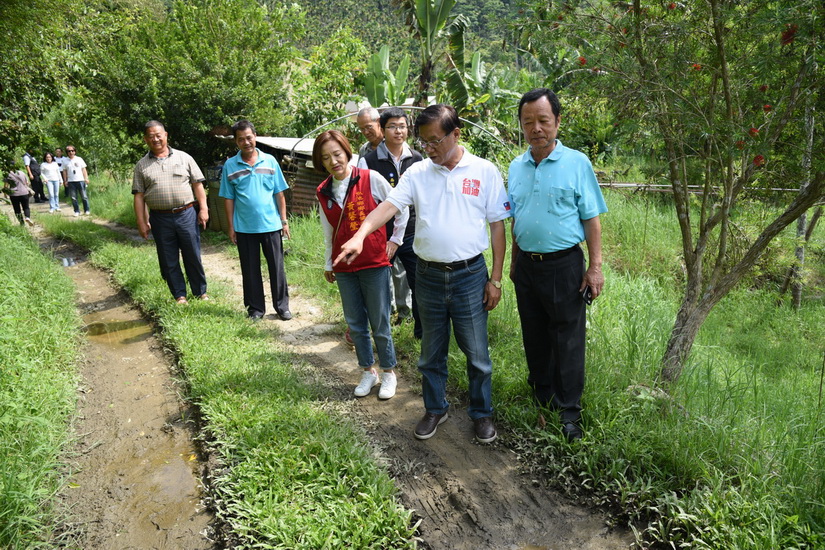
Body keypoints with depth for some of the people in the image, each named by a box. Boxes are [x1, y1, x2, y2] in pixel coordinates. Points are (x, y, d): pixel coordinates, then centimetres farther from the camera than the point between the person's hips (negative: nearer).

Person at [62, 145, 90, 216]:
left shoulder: (79, 159, 6)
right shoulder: (65, 161, 8)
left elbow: (84, 169, 6)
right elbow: (64, 171, 11)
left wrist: (86, 178, -2)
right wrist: (65, 181, 5)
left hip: (80, 180, -1)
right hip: (71, 182, 1)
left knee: (84, 196, -1)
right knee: (73, 198, 2)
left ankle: (86, 210, 7)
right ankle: (77, 211, 8)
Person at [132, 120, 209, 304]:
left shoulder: (184, 158, 5)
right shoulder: (142, 165, 7)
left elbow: (197, 184, 4)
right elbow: (139, 196, 5)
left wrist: (203, 209, -3)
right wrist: (141, 222, -1)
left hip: (187, 214, -1)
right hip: (160, 219, 1)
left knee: (193, 256, 6)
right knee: (168, 261, 7)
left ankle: (200, 292, 20)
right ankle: (179, 296, 19)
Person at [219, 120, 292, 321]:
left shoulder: (270, 161, 2)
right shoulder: (230, 166, 2)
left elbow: (279, 193, 4)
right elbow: (228, 198, 4)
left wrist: (284, 221, 1)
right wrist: (231, 226, 1)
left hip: (271, 225, 0)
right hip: (244, 228, 0)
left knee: (277, 267, 6)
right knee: (250, 270, 9)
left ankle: (282, 306, 18)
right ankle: (255, 308, 22)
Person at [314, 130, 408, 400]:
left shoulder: (370, 178, -9)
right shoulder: (323, 192, 4)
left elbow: (400, 208, 1)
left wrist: (395, 239, 4)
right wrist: (328, 264, 20)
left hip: (375, 264, -4)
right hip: (344, 268, 4)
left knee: (380, 324, 3)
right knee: (355, 324, 12)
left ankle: (389, 373, 23)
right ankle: (368, 372, 29)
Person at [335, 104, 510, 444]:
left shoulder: (485, 171, -3)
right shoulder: (417, 173, 2)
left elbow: (497, 225, -1)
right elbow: (389, 204, -11)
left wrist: (495, 279, -3)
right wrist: (360, 235, -30)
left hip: (469, 275, -2)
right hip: (428, 276, 2)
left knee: (477, 353, 8)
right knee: (431, 352, 16)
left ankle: (482, 413, 30)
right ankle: (435, 409, 37)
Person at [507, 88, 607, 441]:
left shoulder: (577, 163, -6)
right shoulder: (515, 167, 8)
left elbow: (591, 219, -5)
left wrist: (595, 267, -10)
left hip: (564, 265, -4)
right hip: (527, 265, 5)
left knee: (568, 338, 3)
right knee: (535, 337, 15)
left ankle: (569, 411, 17)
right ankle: (542, 399, 34)